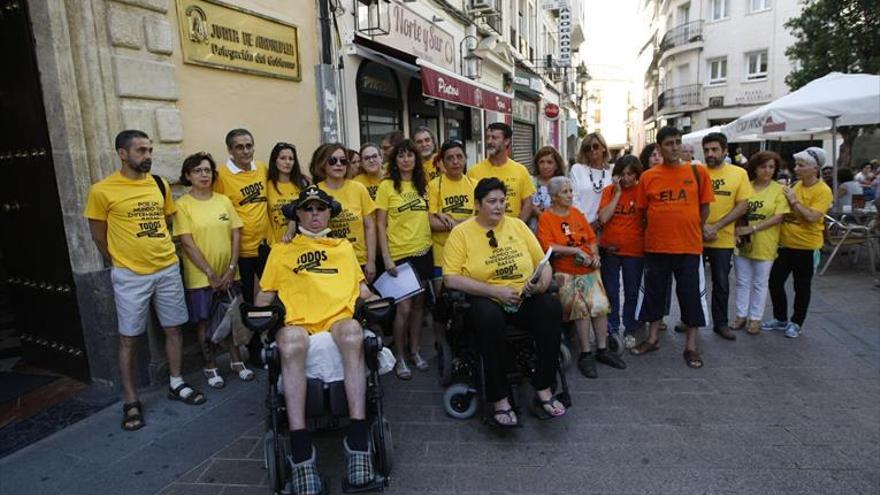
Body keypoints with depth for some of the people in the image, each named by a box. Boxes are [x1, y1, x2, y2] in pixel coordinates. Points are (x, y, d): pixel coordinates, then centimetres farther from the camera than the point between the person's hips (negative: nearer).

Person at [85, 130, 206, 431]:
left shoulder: (160, 184, 4)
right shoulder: (102, 191, -9)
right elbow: (99, 237, -1)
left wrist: (161, 253, 11)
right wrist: (124, 265, 6)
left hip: (168, 269, 4)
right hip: (130, 276, -4)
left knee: (173, 329, 12)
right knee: (129, 338, 6)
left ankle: (176, 384, 28)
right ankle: (131, 401, 18)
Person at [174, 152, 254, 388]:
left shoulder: (224, 200, 3)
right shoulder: (183, 205, -7)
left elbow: (236, 235, 1)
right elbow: (188, 244, -11)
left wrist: (231, 268, -8)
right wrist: (211, 274, -14)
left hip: (228, 273, 3)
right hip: (200, 276, -3)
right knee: (204, 321, 8)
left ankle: (236, 360, 28)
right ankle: (210, 366, 24)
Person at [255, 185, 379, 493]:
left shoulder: (344, 247, 31)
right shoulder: (281, 251, 27)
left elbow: (361, 288, 26)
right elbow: (264, 297, 24)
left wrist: (375, 301, 6)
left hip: (339, 319, 1)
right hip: (298, 324, 0)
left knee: (352, 331, -38)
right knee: (290, 341, -39)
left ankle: (358, 438, -38)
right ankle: (300, 449, -38)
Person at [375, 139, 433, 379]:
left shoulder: (423, 185, 9)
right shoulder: (387, 186, -5)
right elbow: (380, 225, -7)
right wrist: (386, 257, -13)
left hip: (423, 252, 5)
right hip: (399, 254, -4)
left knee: (418, 304, 12)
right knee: (403, 307, -2)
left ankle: (414, 351, 28)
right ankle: (400, 358, 15)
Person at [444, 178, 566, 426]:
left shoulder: (517, 225, 12)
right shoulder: (461, 232, 0)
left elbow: (543, 264, 12)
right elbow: (450, 278, -10)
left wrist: (542, 283, -12)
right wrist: (494, 290, -17)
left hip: (523, 300, 4)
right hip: (483, 300, -3)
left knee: (551, 306, -26)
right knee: (489, 315, -37)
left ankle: (543, 390, -14)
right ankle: (499, 400, -22)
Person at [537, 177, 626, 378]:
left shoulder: (576, 213, 16)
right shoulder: (546, 218, -2)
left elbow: (591, 237, 19)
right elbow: (548, 247, -14)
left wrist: (595, 254, 0)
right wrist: (575, 251, -15)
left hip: (588, 270, 5)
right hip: (565, 273, -5)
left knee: (600, 304, -13)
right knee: (581, 306, -19)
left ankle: (602, 349, 2)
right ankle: (586, 354, -5)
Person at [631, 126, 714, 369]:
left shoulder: (698, 172, -1)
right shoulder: (648, 176, 0)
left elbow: (704, 207, 5)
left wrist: (692, 231, 4)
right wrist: (660, 228, 5)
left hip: (689, 246, -1)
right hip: (656, 246, 1)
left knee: (690, 294, 6)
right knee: (655, 292, 12)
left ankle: (691, 346, 20)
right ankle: (652, 339, 27)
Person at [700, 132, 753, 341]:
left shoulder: (739, 173, -1)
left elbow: (742, 206, -4)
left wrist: (716, 226, -14)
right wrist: (702, 226, -15)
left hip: (723, 240, 0)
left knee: (721, 283, 10)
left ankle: (720, 323, 24)